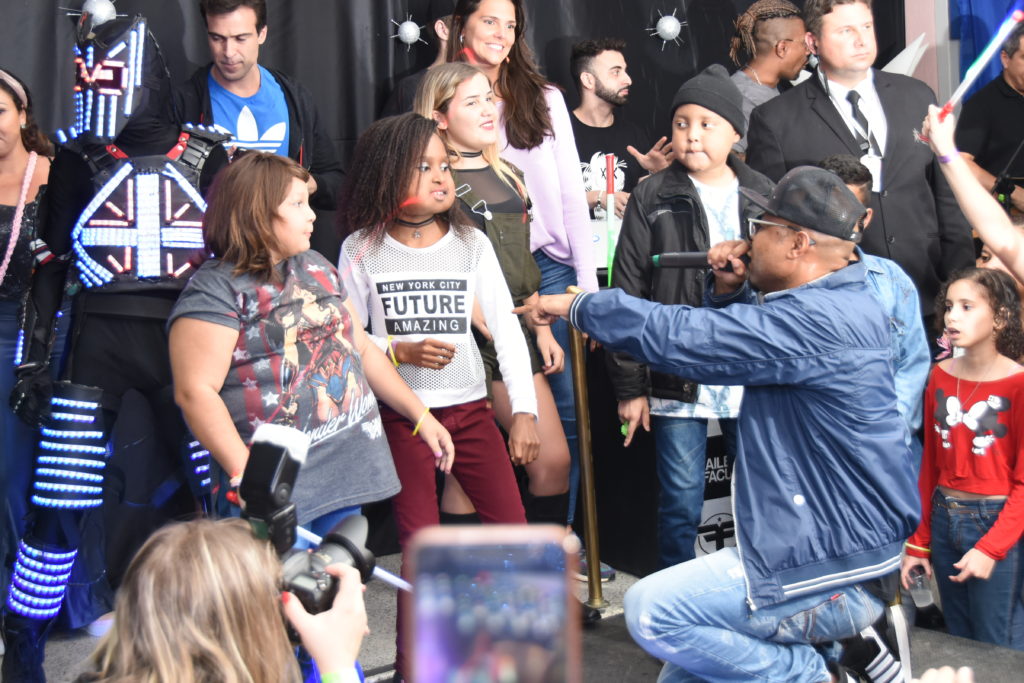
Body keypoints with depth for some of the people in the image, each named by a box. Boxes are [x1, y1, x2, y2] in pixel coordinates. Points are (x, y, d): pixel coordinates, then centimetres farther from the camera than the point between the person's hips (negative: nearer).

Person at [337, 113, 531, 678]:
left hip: (469, 407, 2)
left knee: (511, 526, 1)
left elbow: (505, 326, -3)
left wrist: (523, 406, -9)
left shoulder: (470, 243, -1)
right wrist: (402, 352, -17)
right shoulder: (362, 250, -5)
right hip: (401, 414, -2)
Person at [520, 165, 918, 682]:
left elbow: (682, 337, -24)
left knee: (650, 610, -13)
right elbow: (748, 336, 25)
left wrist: (577, 305, -10)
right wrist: (730, 290, 3)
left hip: (834, 574, -10)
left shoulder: (819, 319, -23)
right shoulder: (836, 308, 10)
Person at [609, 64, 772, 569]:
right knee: (681, 503, 4)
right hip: (677, 382, -2)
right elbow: (628, 295, -2)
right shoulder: (652, 200, -1)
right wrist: (629, 386, -5)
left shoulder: (763, 197, 7)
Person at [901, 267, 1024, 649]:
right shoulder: (940, 377, 4)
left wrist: (991, 548, -19)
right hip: (943, 520, 5)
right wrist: (919, 542, 8)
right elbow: (930, 464, 8)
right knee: (957, 642, 16)